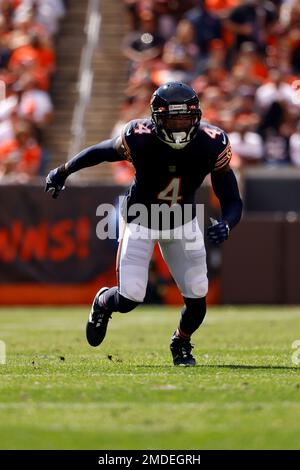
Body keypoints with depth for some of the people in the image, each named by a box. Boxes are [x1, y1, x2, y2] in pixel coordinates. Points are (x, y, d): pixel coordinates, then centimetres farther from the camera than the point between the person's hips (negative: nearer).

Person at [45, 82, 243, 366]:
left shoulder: (211, 145, -26)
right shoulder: (140, 139, -31)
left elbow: (232, 201, -21)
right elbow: (100, 152, -10)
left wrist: (226, 225, -44)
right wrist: (62, 172, 5)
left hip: (183, 223, 2)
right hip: (141, 221, -2)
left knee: (197, 297, -6)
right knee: (129, 299, -9)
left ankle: (181, 344, 29)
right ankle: (104, 302, 31)